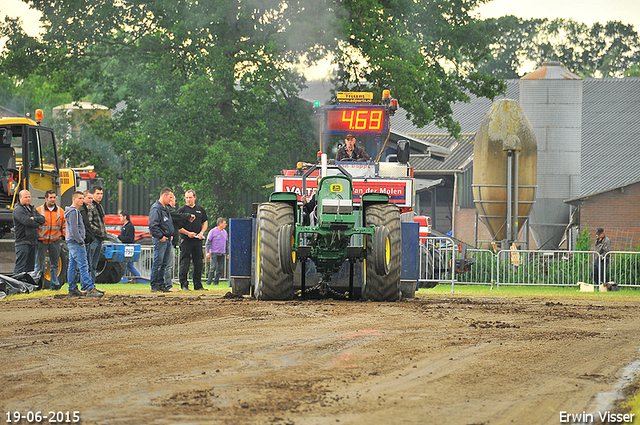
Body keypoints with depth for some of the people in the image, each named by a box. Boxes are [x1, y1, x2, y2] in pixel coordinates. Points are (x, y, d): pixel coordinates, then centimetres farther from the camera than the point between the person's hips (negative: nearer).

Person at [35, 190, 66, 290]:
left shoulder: (60, 211, 9)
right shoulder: (38, 210, 2)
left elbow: (65, 225, 17)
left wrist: (62, 235, 3)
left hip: (55, 241, 2)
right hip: (42, 241, -2)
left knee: (54, 264, 7)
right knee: (39, 263, -2)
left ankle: (55, 283, 12)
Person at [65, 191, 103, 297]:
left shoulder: (75, 211, 20)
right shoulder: (73, 212, -12)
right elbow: (74, 229, -19)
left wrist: (81, 240, 18)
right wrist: (80, 241, -17)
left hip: (73, 243, 11)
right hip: (76, 243, -11)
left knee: (73, 267, 10)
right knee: (83, 266, -14)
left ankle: (72, 289, 12)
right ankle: (90, 289, -20)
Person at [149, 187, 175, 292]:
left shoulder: (166, 209, 19)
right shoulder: (156, 209, -12)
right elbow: (153, 225, -20)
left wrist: (171, 235, 17)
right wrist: (160, 236, -18)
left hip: (167, 239, 9)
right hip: (160, 240, -9)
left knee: (164, 264, 10)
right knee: (158, 263, -8)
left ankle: (161, 285, 14)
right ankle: (154, 286, -6)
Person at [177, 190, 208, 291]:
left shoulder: (200, 210, 13)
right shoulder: (182, 210, 2)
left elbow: (205, 223, 18)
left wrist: (201, 233, -1)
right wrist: (188, 233, -15)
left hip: (198, 241, 4)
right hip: (186, 240, -4)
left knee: (198, 263, 6)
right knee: (184, 262, -6)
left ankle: (198, 285, 12)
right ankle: (184, 285, -3)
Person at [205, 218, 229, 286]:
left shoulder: (225, 232, 15)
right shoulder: (213, 231, -1)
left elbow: (227, 244, 23)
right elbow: (208, 242, -2)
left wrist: (227, 253, 20)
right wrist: (207, 252, -11)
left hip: (222, 254, 5)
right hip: (214, 253, -5)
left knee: (220, 269, 1)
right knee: (213, 268, -11)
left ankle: (216, 282, 8)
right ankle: (208, 282, -7)